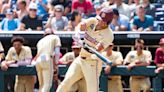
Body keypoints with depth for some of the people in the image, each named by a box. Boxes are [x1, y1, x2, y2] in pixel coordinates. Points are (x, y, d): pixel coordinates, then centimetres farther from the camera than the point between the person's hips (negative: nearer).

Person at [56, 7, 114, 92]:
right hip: (80, 59, 6)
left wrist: (86, 47, -47)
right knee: (66, 81, 3)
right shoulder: (93, 21, -1)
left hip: (92, 63, -6)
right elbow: (81, 25, -16)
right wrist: (77, 34, -36)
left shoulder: (108, 35, -18)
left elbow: (97, 49, -29)